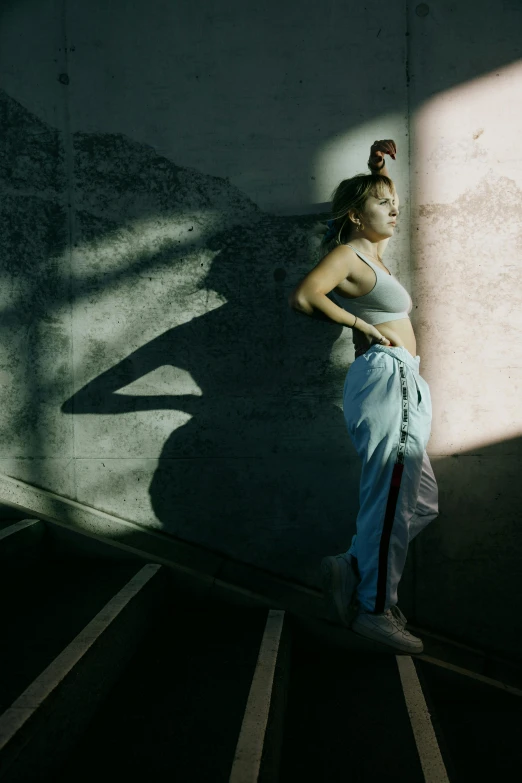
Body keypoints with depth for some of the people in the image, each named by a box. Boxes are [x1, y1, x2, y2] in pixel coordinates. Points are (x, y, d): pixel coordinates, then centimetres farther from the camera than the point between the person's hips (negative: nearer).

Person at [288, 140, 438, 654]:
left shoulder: (372, 253, 21)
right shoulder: (347, 254, -4)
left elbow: (378, 198, 43)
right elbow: (303, 296, -23)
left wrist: (379, 164, 27)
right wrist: (364, 325, -14)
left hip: (402, 386, 10)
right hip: (384, 377, -10)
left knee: (421, 502, 9)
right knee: (391, 499, -9)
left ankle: (353, 568, 15)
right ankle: (376, 609, 0)